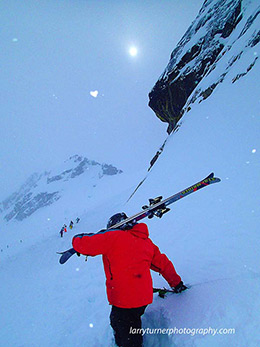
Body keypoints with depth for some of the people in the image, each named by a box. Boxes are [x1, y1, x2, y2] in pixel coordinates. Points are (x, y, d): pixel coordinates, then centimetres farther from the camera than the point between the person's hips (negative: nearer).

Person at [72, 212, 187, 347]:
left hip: (124, 301, -7)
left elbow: (84, 245, -10)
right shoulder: (146, 241, 11)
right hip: (143, 297, 7)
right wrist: (176, 283, 30)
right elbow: (163, 264, 18)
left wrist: (77, 238, 13)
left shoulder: (114, 237, -10)